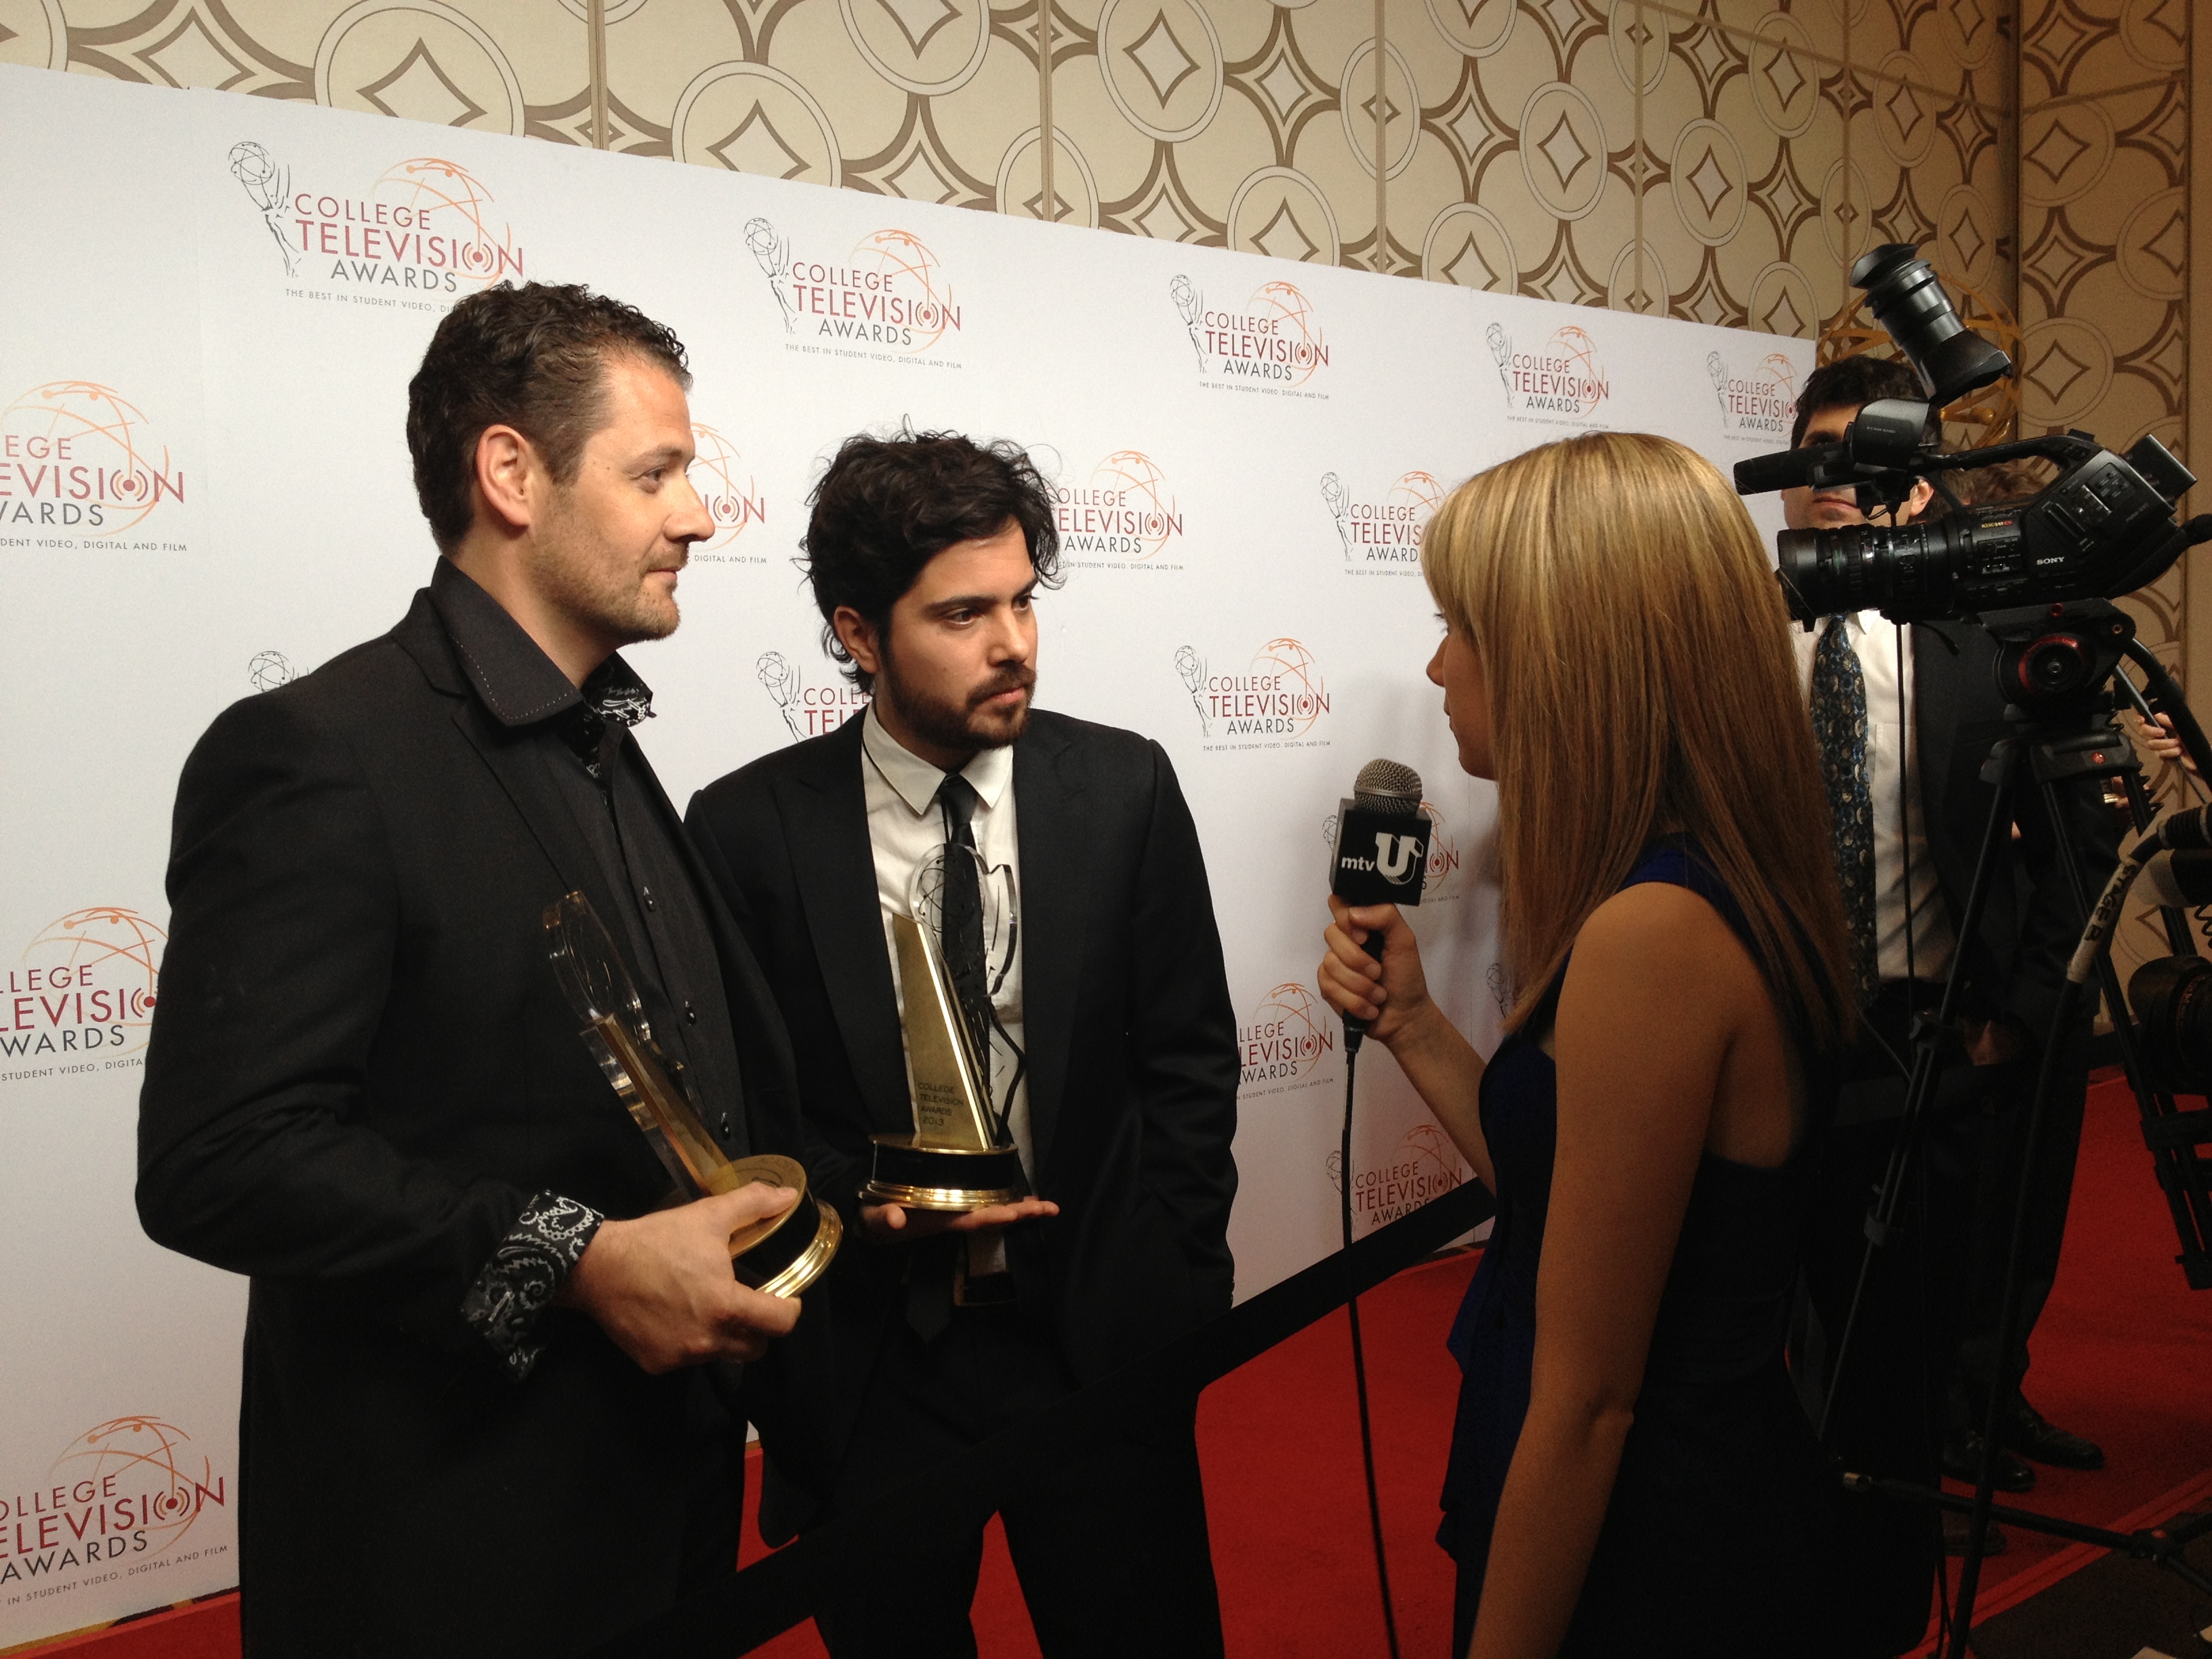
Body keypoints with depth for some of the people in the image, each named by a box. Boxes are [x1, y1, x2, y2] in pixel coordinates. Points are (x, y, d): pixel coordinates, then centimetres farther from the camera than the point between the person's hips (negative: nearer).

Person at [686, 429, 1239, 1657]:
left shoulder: (1124, 789, -5)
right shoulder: (749, 831, -9)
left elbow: (1188, 1059, 2)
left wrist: (1178, 1288, -1)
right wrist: (857, 1206, -17)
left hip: (1095, 1341, 1)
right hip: (867, 1358, 0)